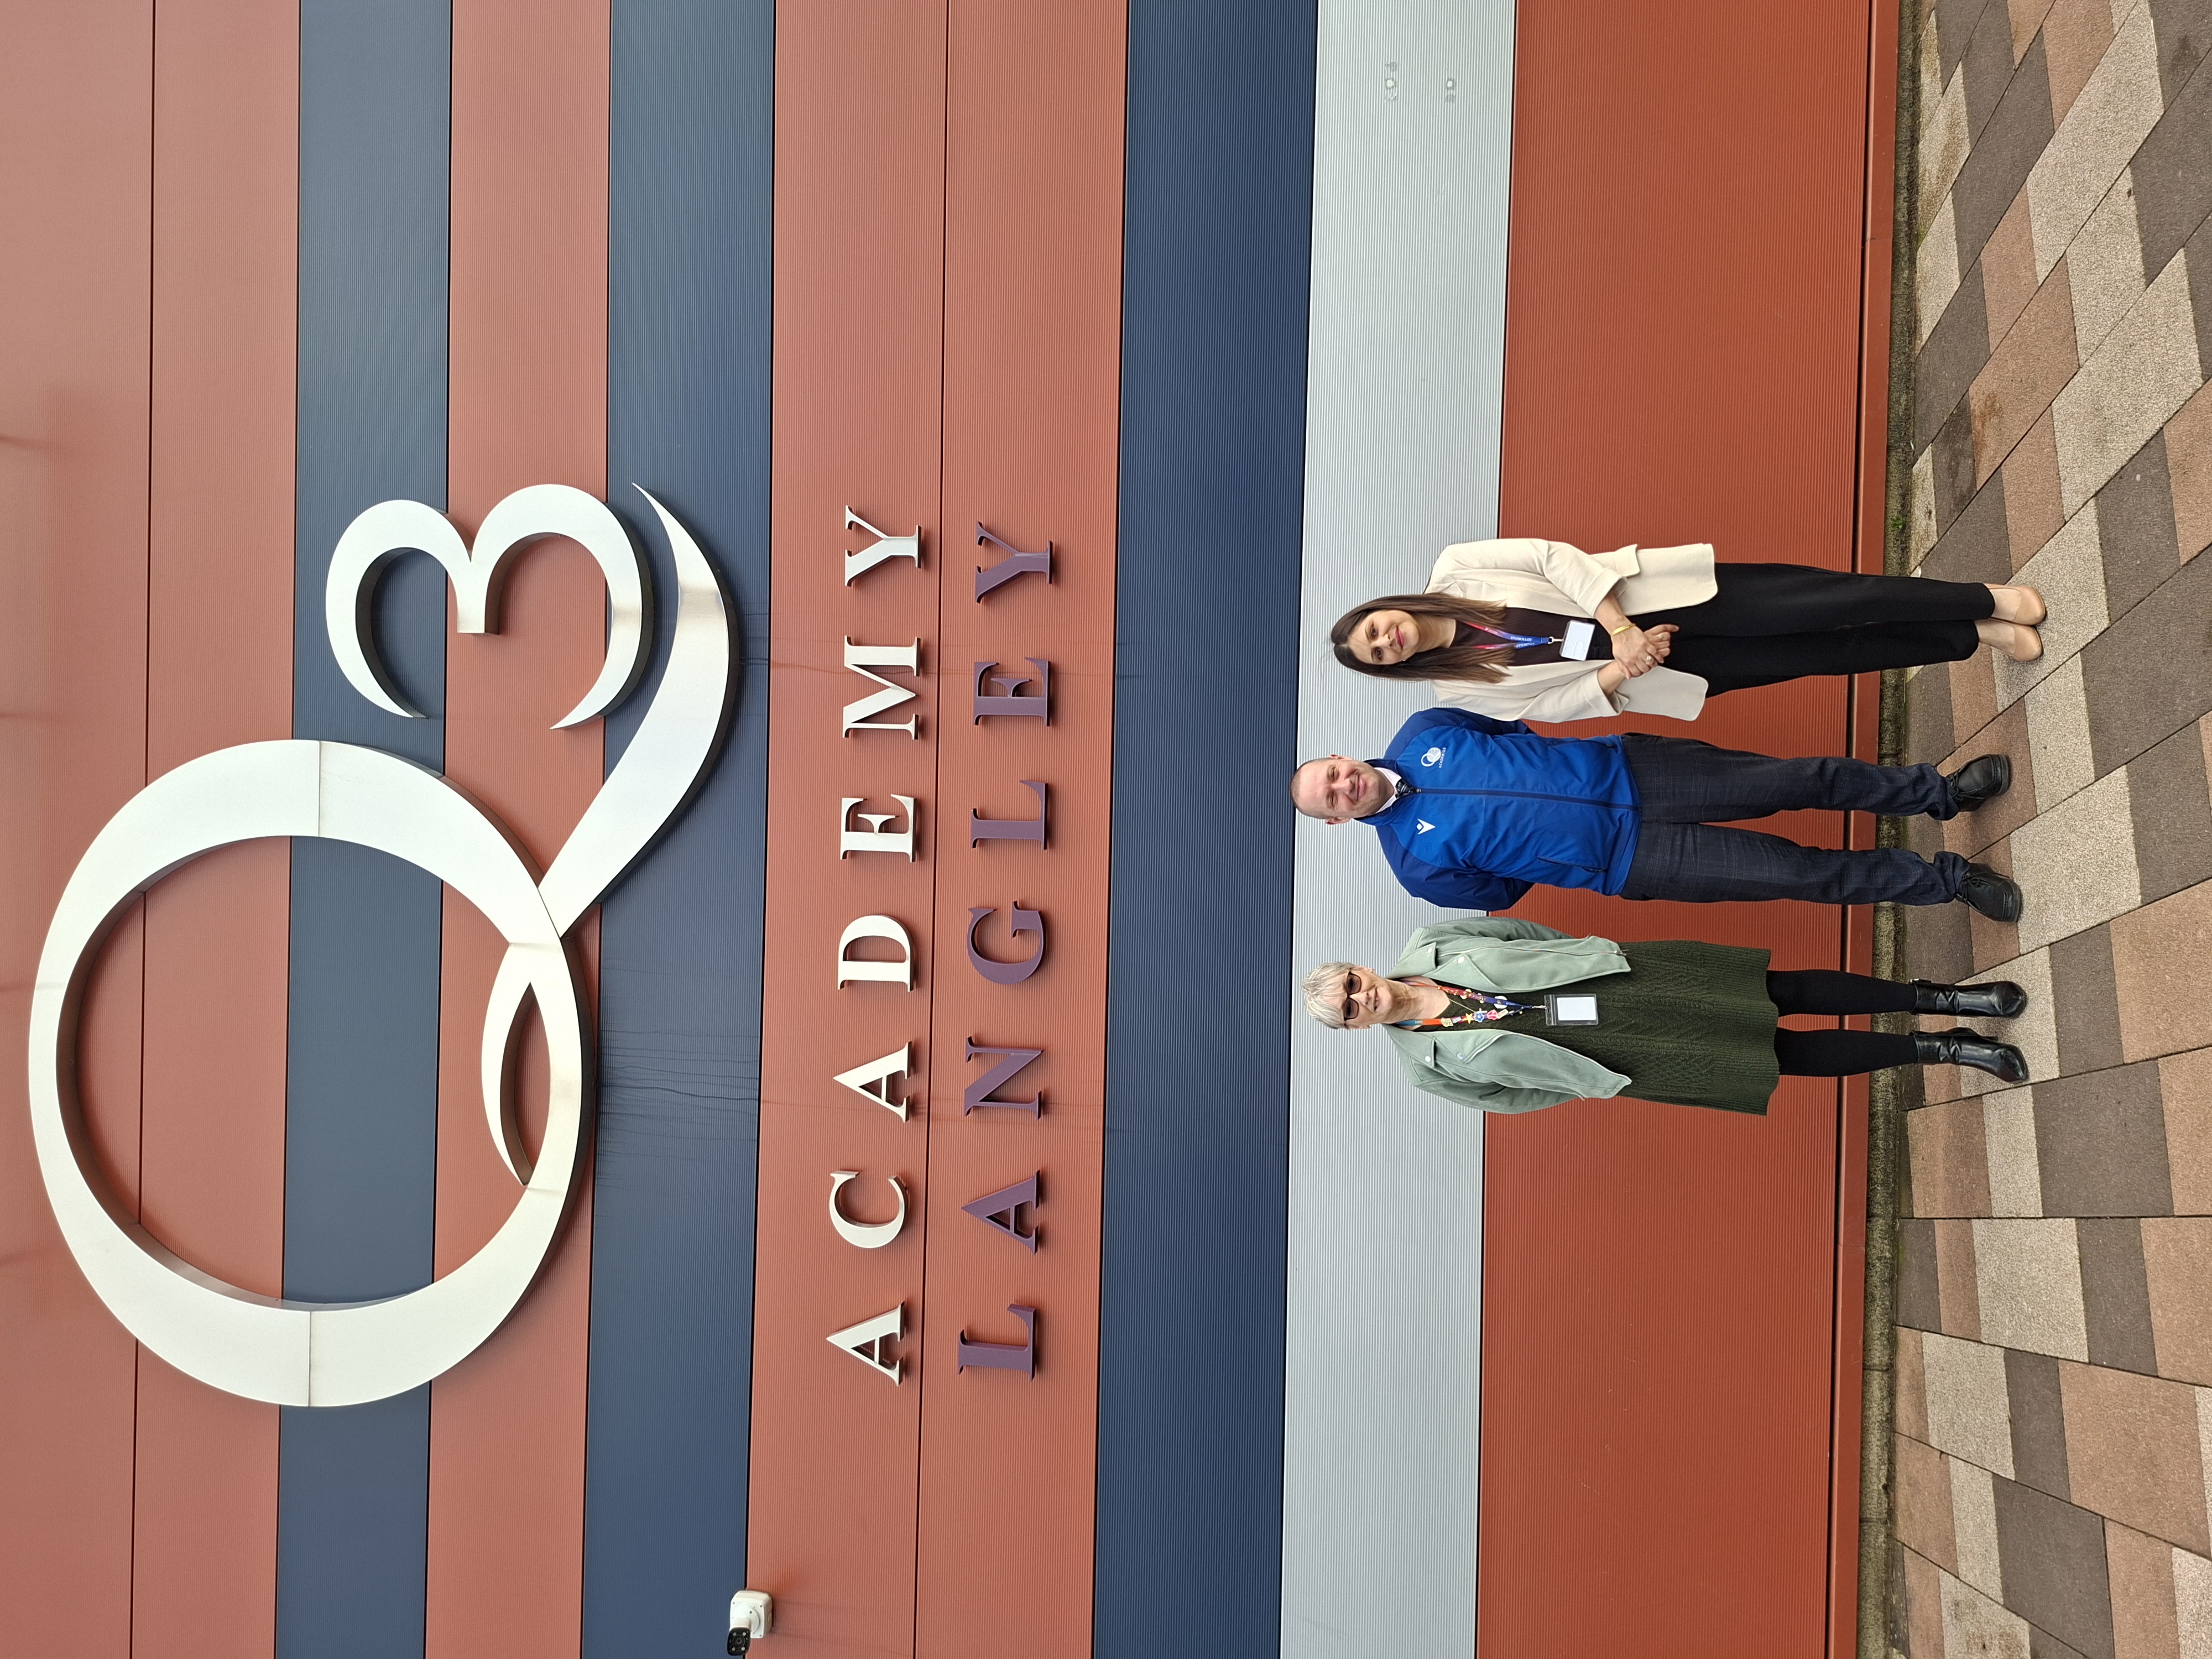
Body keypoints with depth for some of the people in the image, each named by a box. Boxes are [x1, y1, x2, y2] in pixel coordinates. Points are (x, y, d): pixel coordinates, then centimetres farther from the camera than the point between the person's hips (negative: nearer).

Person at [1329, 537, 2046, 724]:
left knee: (1827, 605, -11)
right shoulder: (1463, 693, -2)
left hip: (1650, 598, 0)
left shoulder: (1451, 571, -5)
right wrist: (1620, 669, -19)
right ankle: (1975, 639, 10)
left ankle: (1989, 600, 6)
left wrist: (1616, 625, -20)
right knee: (1826, 654, -5)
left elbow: (1553, 556, -8)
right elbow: (1557, 703, -2)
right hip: (1661, 663, 0)